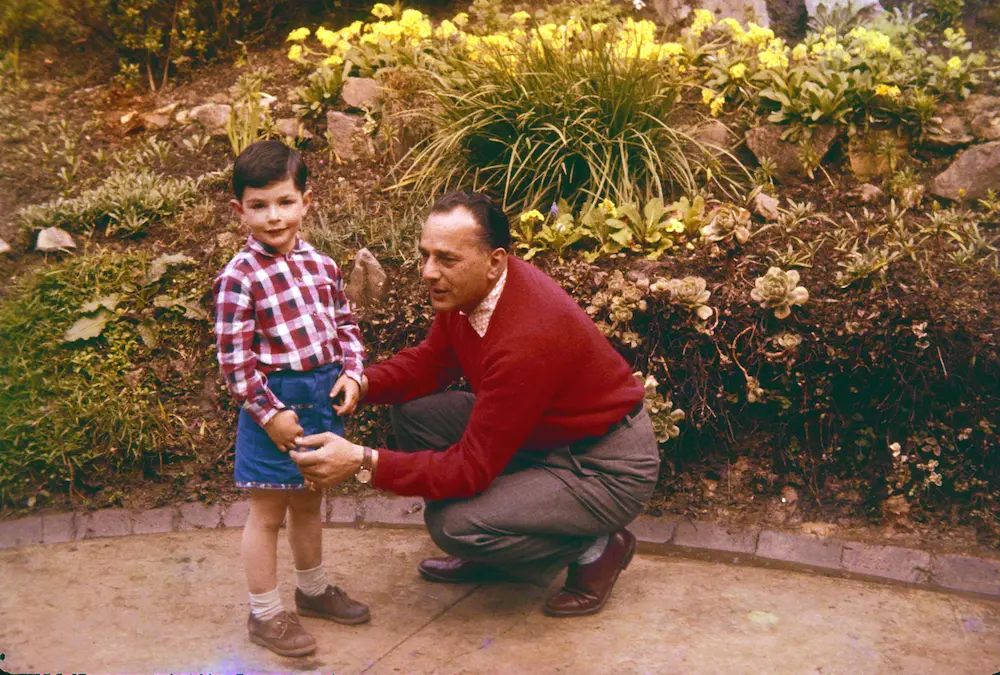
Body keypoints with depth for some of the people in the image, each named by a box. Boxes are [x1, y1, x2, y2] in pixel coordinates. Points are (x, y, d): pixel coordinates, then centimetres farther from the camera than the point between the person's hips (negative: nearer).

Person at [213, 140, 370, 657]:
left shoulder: (321, 264, 4)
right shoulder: (239, 278, -16)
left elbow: (345, 324, 13)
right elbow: (234, 360, -17)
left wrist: (352, 373, -1)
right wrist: (270, 413, -17)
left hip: (324, 398, 6)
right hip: (275, 405, -6)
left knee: (308, 503, 23)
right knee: (268, 513, 7)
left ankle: (313, 589, 41)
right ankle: (265, 614, 22)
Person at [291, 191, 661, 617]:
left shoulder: (527, 339, -34)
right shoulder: (465, 289, -8)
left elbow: (472, 468, -30)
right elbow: (431, 361, 8)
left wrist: (363, 463, -31)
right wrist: (363, 383, -11)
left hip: (609, 469, -9)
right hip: (543, 435, 9)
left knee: (453, 523, -24)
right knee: (413, 412, -1)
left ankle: (593, 549, 1)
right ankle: (492, 555, 13)